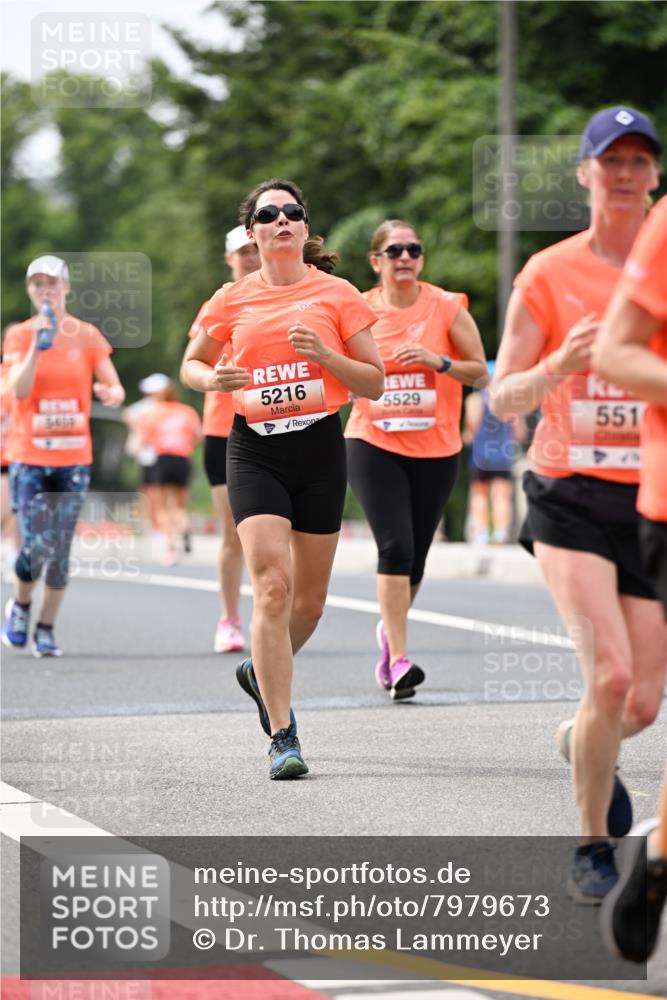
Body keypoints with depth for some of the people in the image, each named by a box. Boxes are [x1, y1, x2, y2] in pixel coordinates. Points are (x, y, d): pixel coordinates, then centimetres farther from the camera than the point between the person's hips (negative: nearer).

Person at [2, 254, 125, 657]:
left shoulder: (87, 336, 4)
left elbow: (115, 388, 1)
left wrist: (111, 393, -22)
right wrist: (37, 345, -20)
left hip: (74, 457, 1)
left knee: (61, 549, -2)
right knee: (36, 547, -11)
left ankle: (47, 628, 12)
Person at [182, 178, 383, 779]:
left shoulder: (336, 295, 3)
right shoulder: (233, 300, 5)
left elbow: (375, 383, 3)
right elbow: (191, 365, 18)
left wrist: (325, 354, -14)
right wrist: (213, 378, -5)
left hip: (320, 447, 1)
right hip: (255, 451, -1)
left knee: (309, 597, 9)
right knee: (273, 586, -15)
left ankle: (262, 673, 41)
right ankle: (282, 736, -14)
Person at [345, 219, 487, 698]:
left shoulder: (447, 307, -2)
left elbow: (480, 371, 1)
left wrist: (439, 362, -16)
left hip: (435, 449, 1)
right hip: (373, 446, -1)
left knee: (415, 554, 10)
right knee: (395, 547, -16)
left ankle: (391, 629, 39)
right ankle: (399, 660, -16)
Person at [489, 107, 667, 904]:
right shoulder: (549, 275, 0)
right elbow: (502, 399, 1)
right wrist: (559, 366, -18)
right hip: (572, 498, -2)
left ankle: (581, 742, 39)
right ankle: (592, 846, 1)